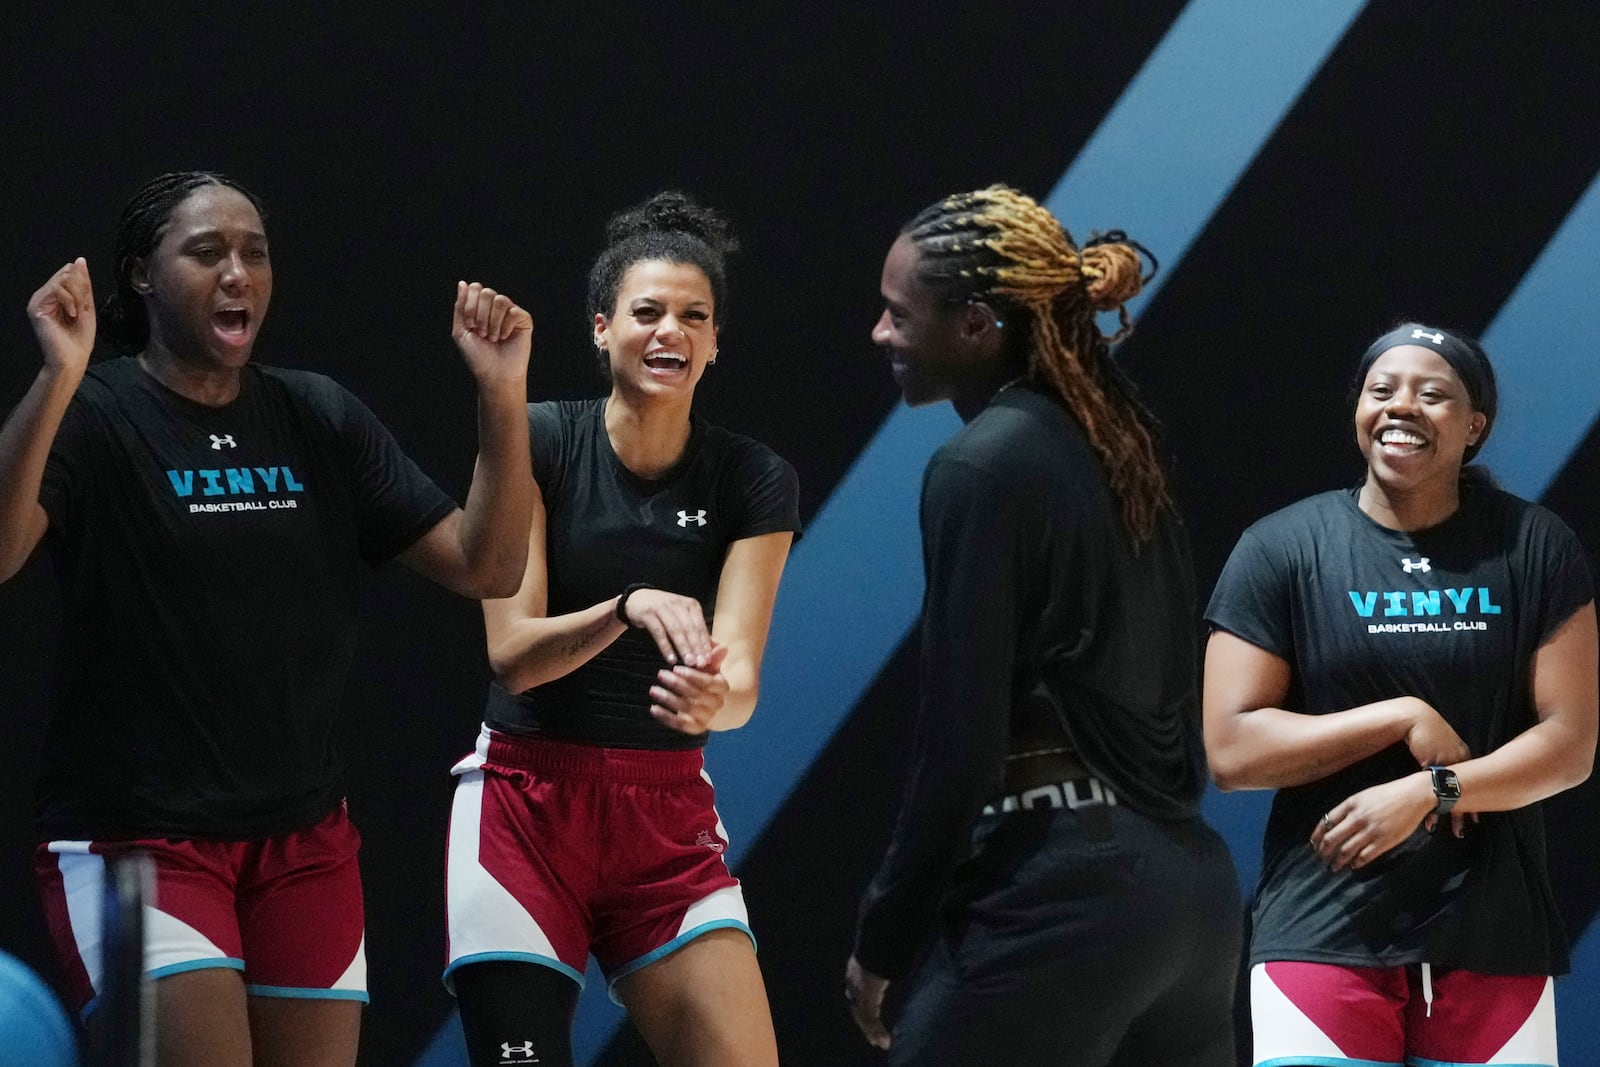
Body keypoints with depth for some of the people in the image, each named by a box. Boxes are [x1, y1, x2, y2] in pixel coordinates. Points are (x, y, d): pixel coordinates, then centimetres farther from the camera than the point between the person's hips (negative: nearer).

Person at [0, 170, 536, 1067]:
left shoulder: (321, 421, 9)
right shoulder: (90, 416, -6)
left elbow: (485, 567, 4)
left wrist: (502, 396, -9)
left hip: (304, 843, 5)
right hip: (135, 834, -5)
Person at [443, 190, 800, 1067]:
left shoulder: (756, 483, -1)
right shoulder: (537, 442, -6)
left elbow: (741, 679, -11)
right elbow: (512, 652, -12)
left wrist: (714, 696, -35)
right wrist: (627, 609, -31)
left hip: (668, 820, 2)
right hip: (526, 804, -2)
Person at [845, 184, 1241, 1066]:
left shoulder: (983, 466, -11)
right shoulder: (1115, 442, 14)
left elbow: (960, 736, -13)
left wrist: (883, 939, -5)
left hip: (1059, 893, -9)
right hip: (1189, 880, 9)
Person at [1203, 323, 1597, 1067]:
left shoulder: (1535, 548, 3)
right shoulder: (1281, 550, 0)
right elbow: (1230, 749, -6)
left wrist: (1427, 789, -16)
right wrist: (1406, 719, -12)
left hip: (1494, 940, 1)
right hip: (1325, 935, -1)